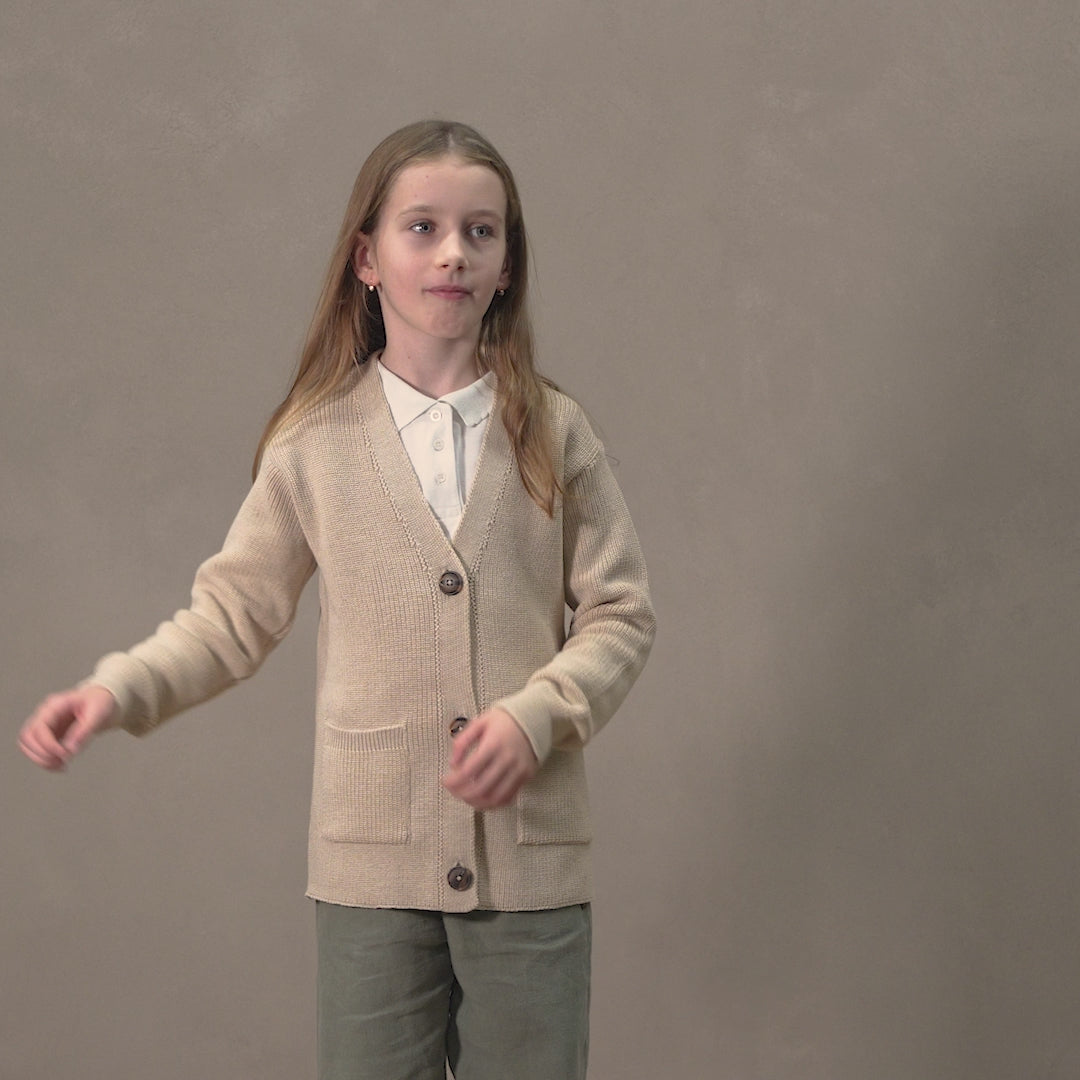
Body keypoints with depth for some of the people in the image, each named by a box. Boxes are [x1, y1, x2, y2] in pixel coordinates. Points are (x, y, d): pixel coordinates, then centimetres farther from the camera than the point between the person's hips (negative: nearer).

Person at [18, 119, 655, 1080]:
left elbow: (619, 614, 3)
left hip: (531, 863, 0)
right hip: (373, 859, 0)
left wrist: (536, 715, -13)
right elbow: (234, 612, 5)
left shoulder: (556, 434, 1)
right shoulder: (314, 447, 1)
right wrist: (118, 690, -10)